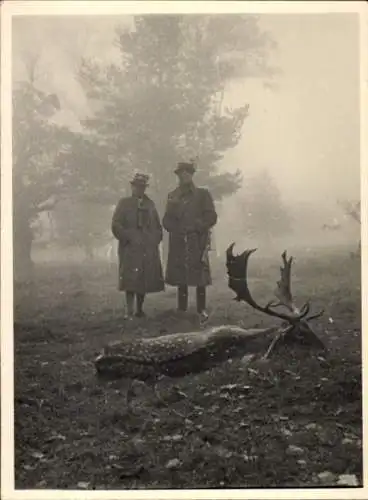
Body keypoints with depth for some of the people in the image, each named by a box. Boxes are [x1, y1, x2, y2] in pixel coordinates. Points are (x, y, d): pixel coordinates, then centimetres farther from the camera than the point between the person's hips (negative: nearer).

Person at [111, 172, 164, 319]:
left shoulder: (150, 204, 15)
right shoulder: (124, 203, 3)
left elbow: (157, 226, 22)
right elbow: (116, 225, -3)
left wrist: (155, 239, 6)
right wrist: (128, 238, -13)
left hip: (149, 250, 4)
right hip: (130, 249, -4)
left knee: (146, 279, 5)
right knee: (131, 280, -10)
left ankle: (139, 309, 15)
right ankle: (129, 311, -8)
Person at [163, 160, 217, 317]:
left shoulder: (203, 194, 6)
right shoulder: (172, 196, 14)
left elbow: (211, 217, 0)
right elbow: (166, 220, 12)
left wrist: (196, 226, -13)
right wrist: (174, 228, -8)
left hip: (197, 242, -2)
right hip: (178, 243, 3)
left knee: (200, 276, -3)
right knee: (180, 277, 4)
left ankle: (201, 309, 4)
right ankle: (181, 309, 11)